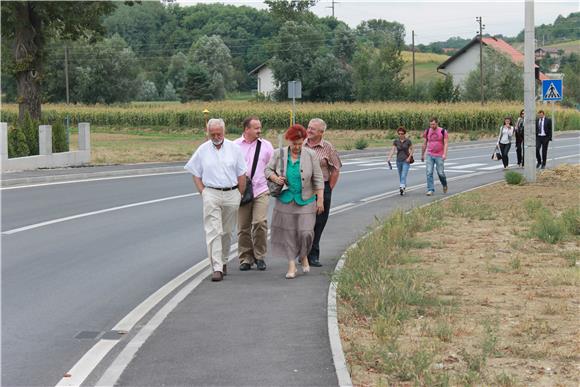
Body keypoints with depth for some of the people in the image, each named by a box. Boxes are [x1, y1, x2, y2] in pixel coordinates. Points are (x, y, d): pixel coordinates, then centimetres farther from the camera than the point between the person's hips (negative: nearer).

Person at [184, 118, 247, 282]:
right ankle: (217, 268, -15)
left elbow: (241, 175, 7)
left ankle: (223, 261, 28)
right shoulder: (202, 150, 3)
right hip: (211, 194, -1)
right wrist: (203, 192, -1)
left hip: (231, 194, 2)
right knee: (213, 231, -11)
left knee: (227, 231, 11)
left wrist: (239, 195, 5)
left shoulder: (234, 148, 4)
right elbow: (196, 174, 9)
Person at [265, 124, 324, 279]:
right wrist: (276, 178, -11)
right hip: (285, 200, 1)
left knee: (306, 232, -7)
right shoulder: (279, 154, 0)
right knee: (288, 233, 2)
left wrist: (320, 199, -7)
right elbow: (268, 169, 10)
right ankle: (292, 265, 11)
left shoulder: (310, 155, -4)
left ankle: (304, 256, 22)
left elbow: (318, 178, -3)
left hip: (305, 201, -1)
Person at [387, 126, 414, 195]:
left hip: (406, 161, -4)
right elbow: (393, 150, -6)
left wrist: (409, 157, -12)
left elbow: (411, 150, 3)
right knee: (400, 176, 11)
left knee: (403, 176, -15)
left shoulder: (408, 141, -4)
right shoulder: (396, 141, 2)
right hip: (399, 161, 4)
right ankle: (404, 187, 26)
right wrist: (389, 158, -20)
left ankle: (402, 188, -24)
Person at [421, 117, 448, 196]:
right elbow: (425, 144, 15)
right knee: (429, 173, -7)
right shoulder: (428, 131, 5)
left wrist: (444, 154, -20)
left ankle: (444, 185, 30)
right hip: (429, 155, 3)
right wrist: (422, 155, 19)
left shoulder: (443, 131, -4)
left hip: (439, 156, -3)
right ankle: (430, 190, -4)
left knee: (440, 173, 1)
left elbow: (446, 143, -8)